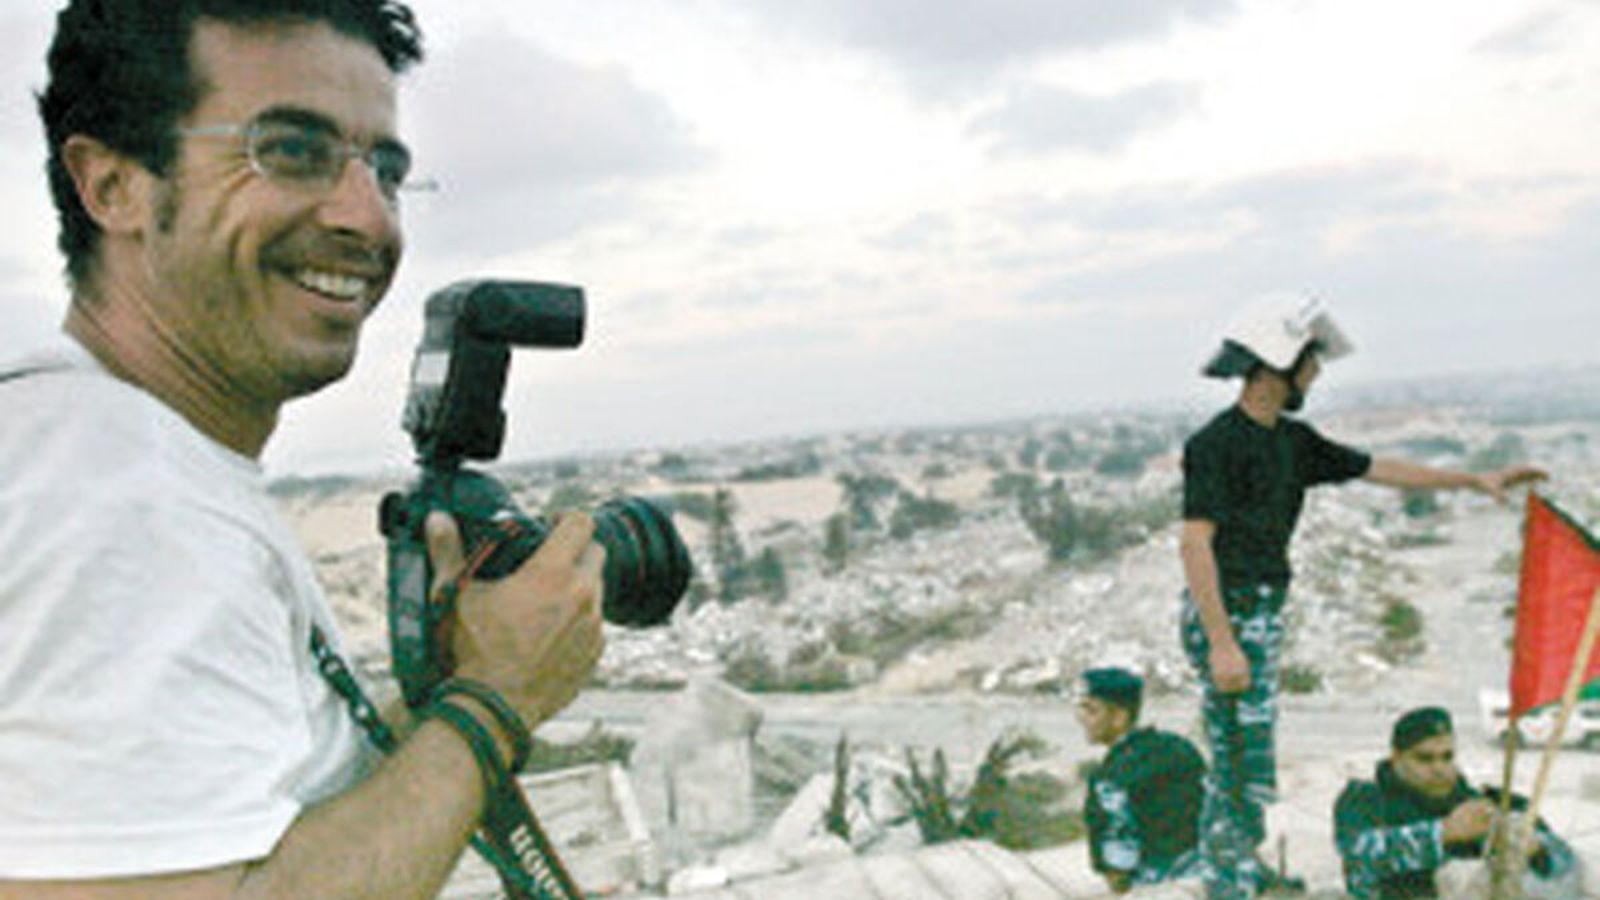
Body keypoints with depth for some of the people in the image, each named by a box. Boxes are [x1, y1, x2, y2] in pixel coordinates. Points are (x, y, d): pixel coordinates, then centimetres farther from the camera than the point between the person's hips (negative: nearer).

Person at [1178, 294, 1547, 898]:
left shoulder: (1292, 441, 11)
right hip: (1226, 616, -9)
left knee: (1241, 760, 17)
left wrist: (1474, 479, 22)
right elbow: (1194, 543, -22)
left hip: (1263, 614, 9)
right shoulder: (1216, 444, -16)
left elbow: (1376, 470, 21)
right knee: (1246, 766, -6)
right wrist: (1223, 644, -26)